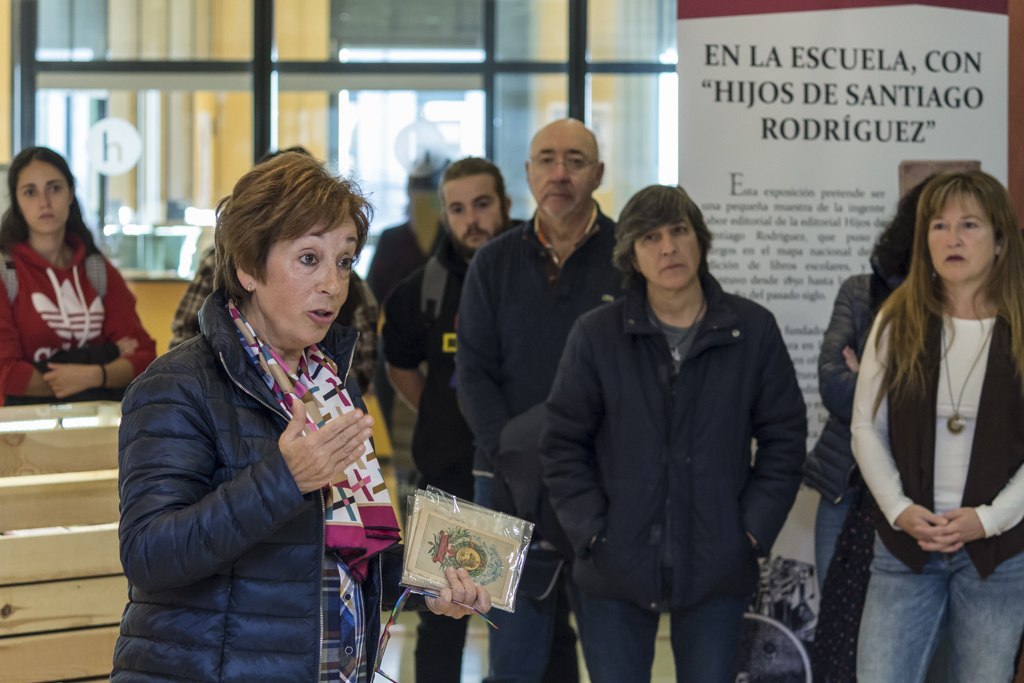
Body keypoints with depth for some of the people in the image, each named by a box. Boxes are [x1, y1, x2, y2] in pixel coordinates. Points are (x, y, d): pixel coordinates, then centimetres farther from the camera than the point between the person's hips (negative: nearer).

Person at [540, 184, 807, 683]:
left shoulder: (753, 331, 1)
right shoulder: (595, 335, -1)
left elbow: (784, 437, 6)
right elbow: (563, 445, 4)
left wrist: (754, 530, -2)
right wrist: (591, 530, -6)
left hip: (716, 570, 0)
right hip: (614, 571, 0)